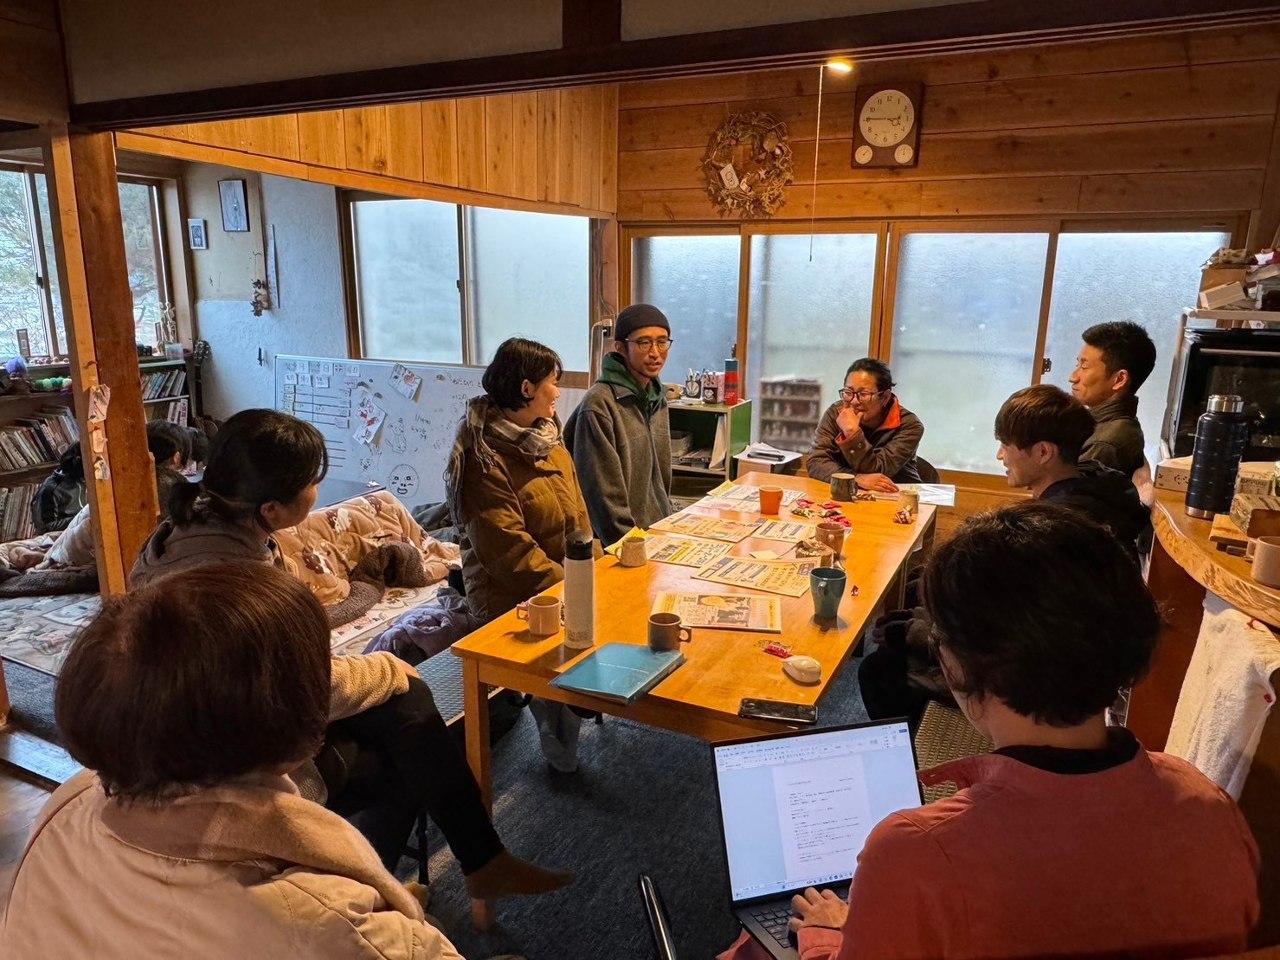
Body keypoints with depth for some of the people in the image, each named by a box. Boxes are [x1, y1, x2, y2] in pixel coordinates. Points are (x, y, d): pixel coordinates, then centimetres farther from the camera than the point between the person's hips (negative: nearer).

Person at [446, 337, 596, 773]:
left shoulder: (547, 438, 11)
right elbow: (508, 551, -19)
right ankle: (564, 758, 2)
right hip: (515, 598, -8)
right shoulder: (485, 458, -15)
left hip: (568, 582, 8)